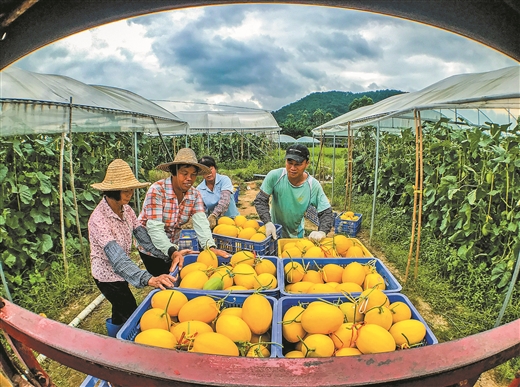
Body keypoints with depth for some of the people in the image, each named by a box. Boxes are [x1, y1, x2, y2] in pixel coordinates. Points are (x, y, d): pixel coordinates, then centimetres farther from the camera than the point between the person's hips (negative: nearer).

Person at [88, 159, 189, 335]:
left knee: (121, 309, 28)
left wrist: (169, 254, -27)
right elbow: (117, 258, -42)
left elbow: (144, 236, -13)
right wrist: (148, 279, -54)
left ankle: (115, 336, 53)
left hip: (120, 273, 7)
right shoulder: (98, 219, -32)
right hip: (108, 276, -7)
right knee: (131, 314, 7)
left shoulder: (126, 210, -7)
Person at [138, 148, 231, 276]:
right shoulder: (157, 190, -23)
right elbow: (155, 227, -31)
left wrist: (211, 246, -39)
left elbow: (201, 222, -22)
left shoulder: (194, 195, -8)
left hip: (173, 248, 5)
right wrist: (172, 251, -45)